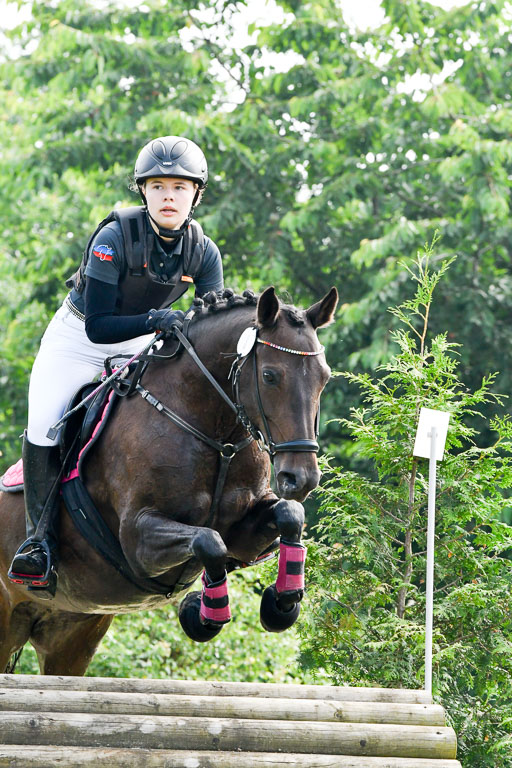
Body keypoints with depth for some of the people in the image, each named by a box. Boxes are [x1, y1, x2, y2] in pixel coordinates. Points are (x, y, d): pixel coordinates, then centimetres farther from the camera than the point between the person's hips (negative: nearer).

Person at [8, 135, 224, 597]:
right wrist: (155, 320, -44)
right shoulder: (115, 238, -28)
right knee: (44, 429, -23)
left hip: (141, 347, 4)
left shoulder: (204, 253, -15)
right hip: (77, 341, -4)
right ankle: (40, 538, -10)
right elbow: (98, 326, -29)